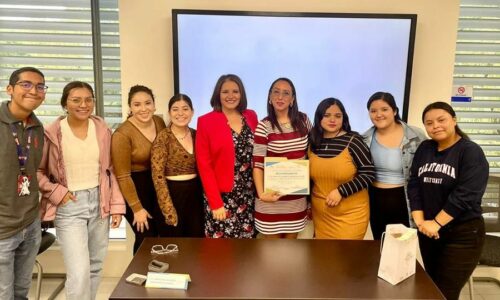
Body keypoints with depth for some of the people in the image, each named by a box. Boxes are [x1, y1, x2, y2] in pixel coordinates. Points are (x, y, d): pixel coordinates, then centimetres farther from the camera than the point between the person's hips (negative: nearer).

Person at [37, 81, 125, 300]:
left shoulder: (102, 130, 2)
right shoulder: (52, 133, -8)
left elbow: (110, 171, 6)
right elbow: (36, 170, 1)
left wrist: (116, 205, 3)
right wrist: (56, 193, -11)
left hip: (99, 202, 4)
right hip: (69, 206, -3)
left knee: (95, 267, 15)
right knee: (79, 273, -10)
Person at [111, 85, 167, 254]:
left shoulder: (160, 122, -3)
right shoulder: (122, 134, -20)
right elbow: (122, 176, -16)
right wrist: (137, 208, -13)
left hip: (158, 184, 6)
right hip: (134, 187, -5)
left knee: (168, 234, 9)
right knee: (147, 238, -2)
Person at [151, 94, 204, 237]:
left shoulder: (196, 135, 5)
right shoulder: (163, 138, -12)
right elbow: (157, 176, -14)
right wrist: (168, 208, -16)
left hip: (196, 193, 5)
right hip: (173, 193, -5)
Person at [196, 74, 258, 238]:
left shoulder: (251, 117, 6)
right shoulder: (206, 121, -6)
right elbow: (204, 165, -8)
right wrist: (215, 203, -12)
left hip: (248, 195, 4)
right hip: (221, 195, -3)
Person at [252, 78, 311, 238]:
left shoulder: (303, 120, 1)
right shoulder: (264, 126, -11)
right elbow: (258, 164, -12)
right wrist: (261, 193, -24)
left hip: (298, 196, 3)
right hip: (273, 195, -3)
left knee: (292, 238, 17)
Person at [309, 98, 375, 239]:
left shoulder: (353, 141, -11)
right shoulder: (312, 143, 1)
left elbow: (369, 173, -12)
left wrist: (341, 191, -18)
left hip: (350, 213, -4)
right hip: (321, 214, 4)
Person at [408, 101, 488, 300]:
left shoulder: (471, 151, -9)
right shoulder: (424, 149, 6)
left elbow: (466, 194, -18)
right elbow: (414, 186, 2)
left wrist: (436, 223, -18)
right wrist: (420, 221, -9)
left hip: (463, 235, -5)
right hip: (428, 233, 5)